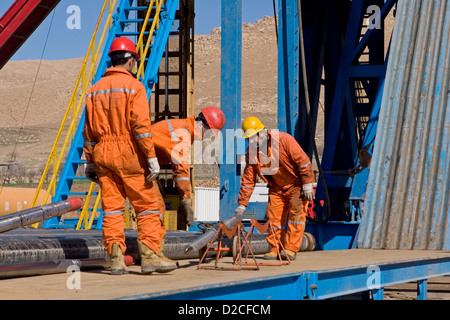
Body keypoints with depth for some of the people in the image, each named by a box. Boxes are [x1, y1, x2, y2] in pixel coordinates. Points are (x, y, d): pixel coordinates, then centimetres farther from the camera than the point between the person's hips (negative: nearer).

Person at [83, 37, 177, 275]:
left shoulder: (96, 89, 15)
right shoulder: (133, 85, -5)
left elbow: (89, 129, 15)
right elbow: (141, 125, -14)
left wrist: (90, 161, 19)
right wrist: (151, 157, -14)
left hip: (102, 154, 6)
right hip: (129, 154, -6)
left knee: (112, 207, 5)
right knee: (148, 205, 0)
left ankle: (116, 259, 2)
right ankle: (150, 256, -4)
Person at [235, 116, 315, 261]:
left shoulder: (283, 140, -24)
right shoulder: (251, 151, -7)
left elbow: (303, 160, -21)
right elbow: (248, 179, -2)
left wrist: (308, 184, -22)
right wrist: (242, 204, -5)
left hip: (297, 184, -6)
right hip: (277, 188, 6)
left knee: (296, 211, -15)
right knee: (274, 215, -1)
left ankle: (291, 249, -17)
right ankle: (275, 249, 6)